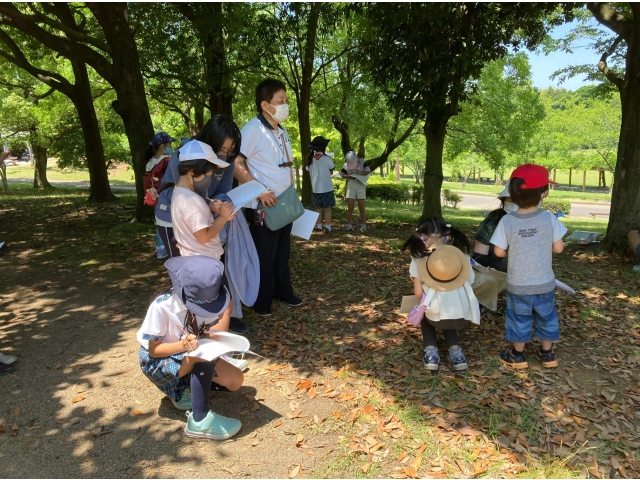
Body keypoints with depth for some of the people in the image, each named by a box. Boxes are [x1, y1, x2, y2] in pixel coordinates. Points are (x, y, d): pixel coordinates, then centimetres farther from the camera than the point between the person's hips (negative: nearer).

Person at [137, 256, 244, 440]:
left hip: (194, 357, 5)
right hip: (158, 362, -5)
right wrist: (183, 345, -39)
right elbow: (153, 349, -21)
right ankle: (200, 421, -23)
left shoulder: (206, 300, -18)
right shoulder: (162, 307, -31)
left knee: (235, 381, -10)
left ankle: (186, 389, 9)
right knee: (202, 357, -36)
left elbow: (213, 338, -16)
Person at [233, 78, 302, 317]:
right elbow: (236, 164, -23)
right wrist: (259, 191, -26)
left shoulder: (282, 131, 12)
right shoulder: (253, 129, -16)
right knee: (264, 256, 4)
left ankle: (283, 292, 35)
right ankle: (261, 302, 20)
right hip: (263, 207, -8)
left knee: (282, 253, 19)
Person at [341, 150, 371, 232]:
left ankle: (363, 226, 4)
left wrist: (361, 173, -22)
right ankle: (348, 225, 7)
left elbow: (368, 171, -3)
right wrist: (349, 176, -10)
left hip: (361, 185, -1)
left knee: (361, 208, -1)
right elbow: (342, 174, 10)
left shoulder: (362, 162, 0)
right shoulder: (346, 165, 3)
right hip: (351, 185, 1)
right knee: (350, 208, -2)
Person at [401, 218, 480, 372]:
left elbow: (418, 292, -5)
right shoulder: (460, 253, 8)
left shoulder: (419, 257, 0)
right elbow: (470, 282, 6)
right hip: (463, 313, 3)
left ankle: (431, 352, 16)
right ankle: (455, 350, 15)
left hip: (435, 312, -3)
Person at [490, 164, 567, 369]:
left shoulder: (507, 221, -16)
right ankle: (547, 353, 37)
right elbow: (558, 248, -7)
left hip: (518, 285, -1)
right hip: (544, 283, 1)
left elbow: (499, 252, -11)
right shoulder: (549, 218, -14)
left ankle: (517, 355, 29)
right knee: (546, 318, 21)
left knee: (519, 319, 15)